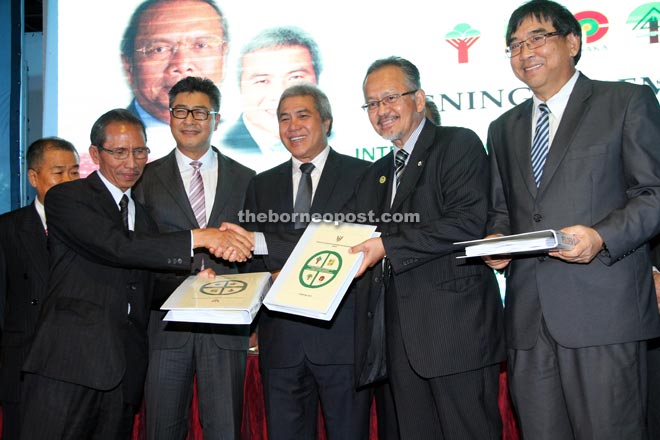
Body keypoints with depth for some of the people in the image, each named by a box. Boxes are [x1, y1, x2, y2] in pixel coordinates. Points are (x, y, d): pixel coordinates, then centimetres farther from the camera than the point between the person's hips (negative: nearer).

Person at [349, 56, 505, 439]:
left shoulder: (459, 145, -1)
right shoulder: (375, 176, 22)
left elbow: (467, 222, -15)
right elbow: (360, 245, 22)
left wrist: (388, 246, -17)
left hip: (456, 330, -7)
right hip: (402, 337, 7)